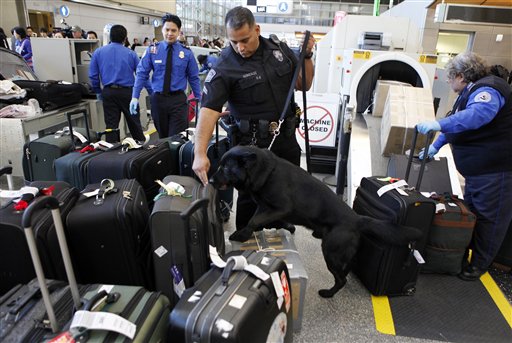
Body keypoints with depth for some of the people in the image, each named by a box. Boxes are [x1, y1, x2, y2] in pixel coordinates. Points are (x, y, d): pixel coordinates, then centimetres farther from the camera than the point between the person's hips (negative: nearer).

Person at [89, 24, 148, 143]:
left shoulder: (98, 52, 3)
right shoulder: (131, 53, -1)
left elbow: (93, 75, 3)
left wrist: (98, 92, 14)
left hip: (108, 92, 1)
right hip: (127, 92, -1)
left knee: (111, 124, 6)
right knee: (134, 122, 12)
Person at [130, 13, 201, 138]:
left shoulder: (186, 52, 0)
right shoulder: (152, 50, 0)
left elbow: (193, 78, 5)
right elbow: (141, 74, -1)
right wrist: (135, 97, -8)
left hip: (178, 100, -1)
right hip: (158, 99, 1)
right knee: (163, 138, 13)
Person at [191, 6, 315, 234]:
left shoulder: (280, 50, 2)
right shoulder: (225, 67, -15)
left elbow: (304, 85, 11)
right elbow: (209, 109, -25)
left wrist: (307, 56, -5)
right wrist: (200, 153, -36)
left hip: (287, 139, 6)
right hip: (252, 144, -5)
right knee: (250, 198, 8)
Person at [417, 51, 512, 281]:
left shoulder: (487, 89, -18)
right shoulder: (470, 92, 16)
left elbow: (479, 114, -40)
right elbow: (456, 124, 26)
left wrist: (440, 124, -47)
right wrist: (435, 146, 28)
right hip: (476, 168, 10)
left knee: (489, 217, 3)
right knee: (471, 212, 18)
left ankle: (479, 264, 16)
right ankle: (465, 253, 33)